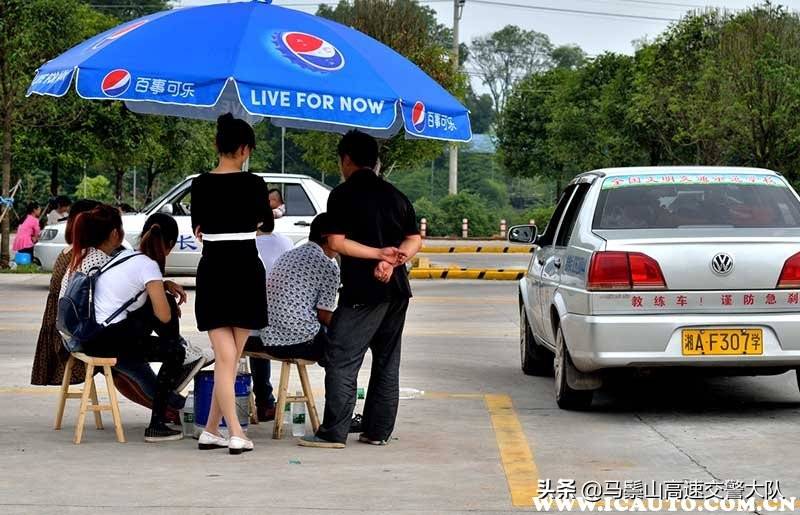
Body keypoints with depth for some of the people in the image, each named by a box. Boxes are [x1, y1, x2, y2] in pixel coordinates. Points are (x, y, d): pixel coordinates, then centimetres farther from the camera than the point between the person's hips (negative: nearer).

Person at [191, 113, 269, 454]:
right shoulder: (254, 184, -8)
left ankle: (235, 432, -8)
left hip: (212, 271, 2)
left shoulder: (201, 185, -2)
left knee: (225, 357, 1)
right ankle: (211, 429, 11)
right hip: (247, 270, -2)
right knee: (233, 357, 10)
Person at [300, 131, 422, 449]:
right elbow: (414, 241, 6)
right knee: (387, 363, 13)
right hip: (396, 290, 7)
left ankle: (333, 433, -9)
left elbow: (336, 242, -13)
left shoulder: (344, 194, -6)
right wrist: (392, 261, -9)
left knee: (341, 362, -5)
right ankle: (378, 431, 16)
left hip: (362, 291, -7)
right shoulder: (395, 196, 13)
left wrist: (380, 254, -11)